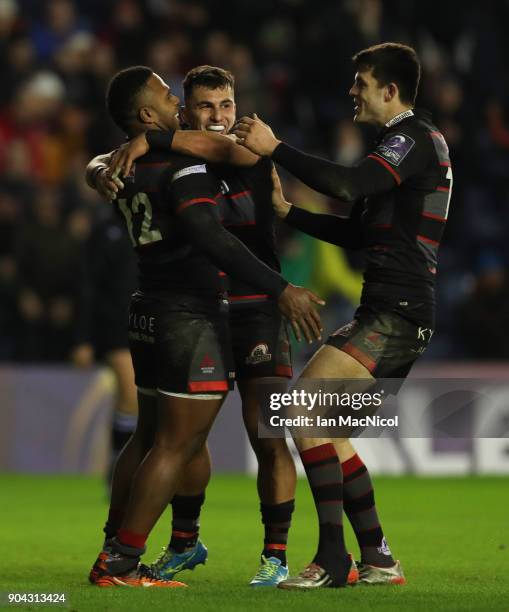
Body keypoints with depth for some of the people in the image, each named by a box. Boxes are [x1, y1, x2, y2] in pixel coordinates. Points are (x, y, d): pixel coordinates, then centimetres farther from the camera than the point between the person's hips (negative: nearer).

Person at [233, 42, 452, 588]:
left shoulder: (414, 138, -9)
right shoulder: (409, 142, 23)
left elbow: (348, 185, -26)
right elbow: (360, 232, 25)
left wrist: (274, 149, -21)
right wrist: (287, 212, 17)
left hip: (396, 313, -11)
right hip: (394, 316, 11)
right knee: (325, 427, 12)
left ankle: (332, 558, -18)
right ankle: (378, 559, 12)